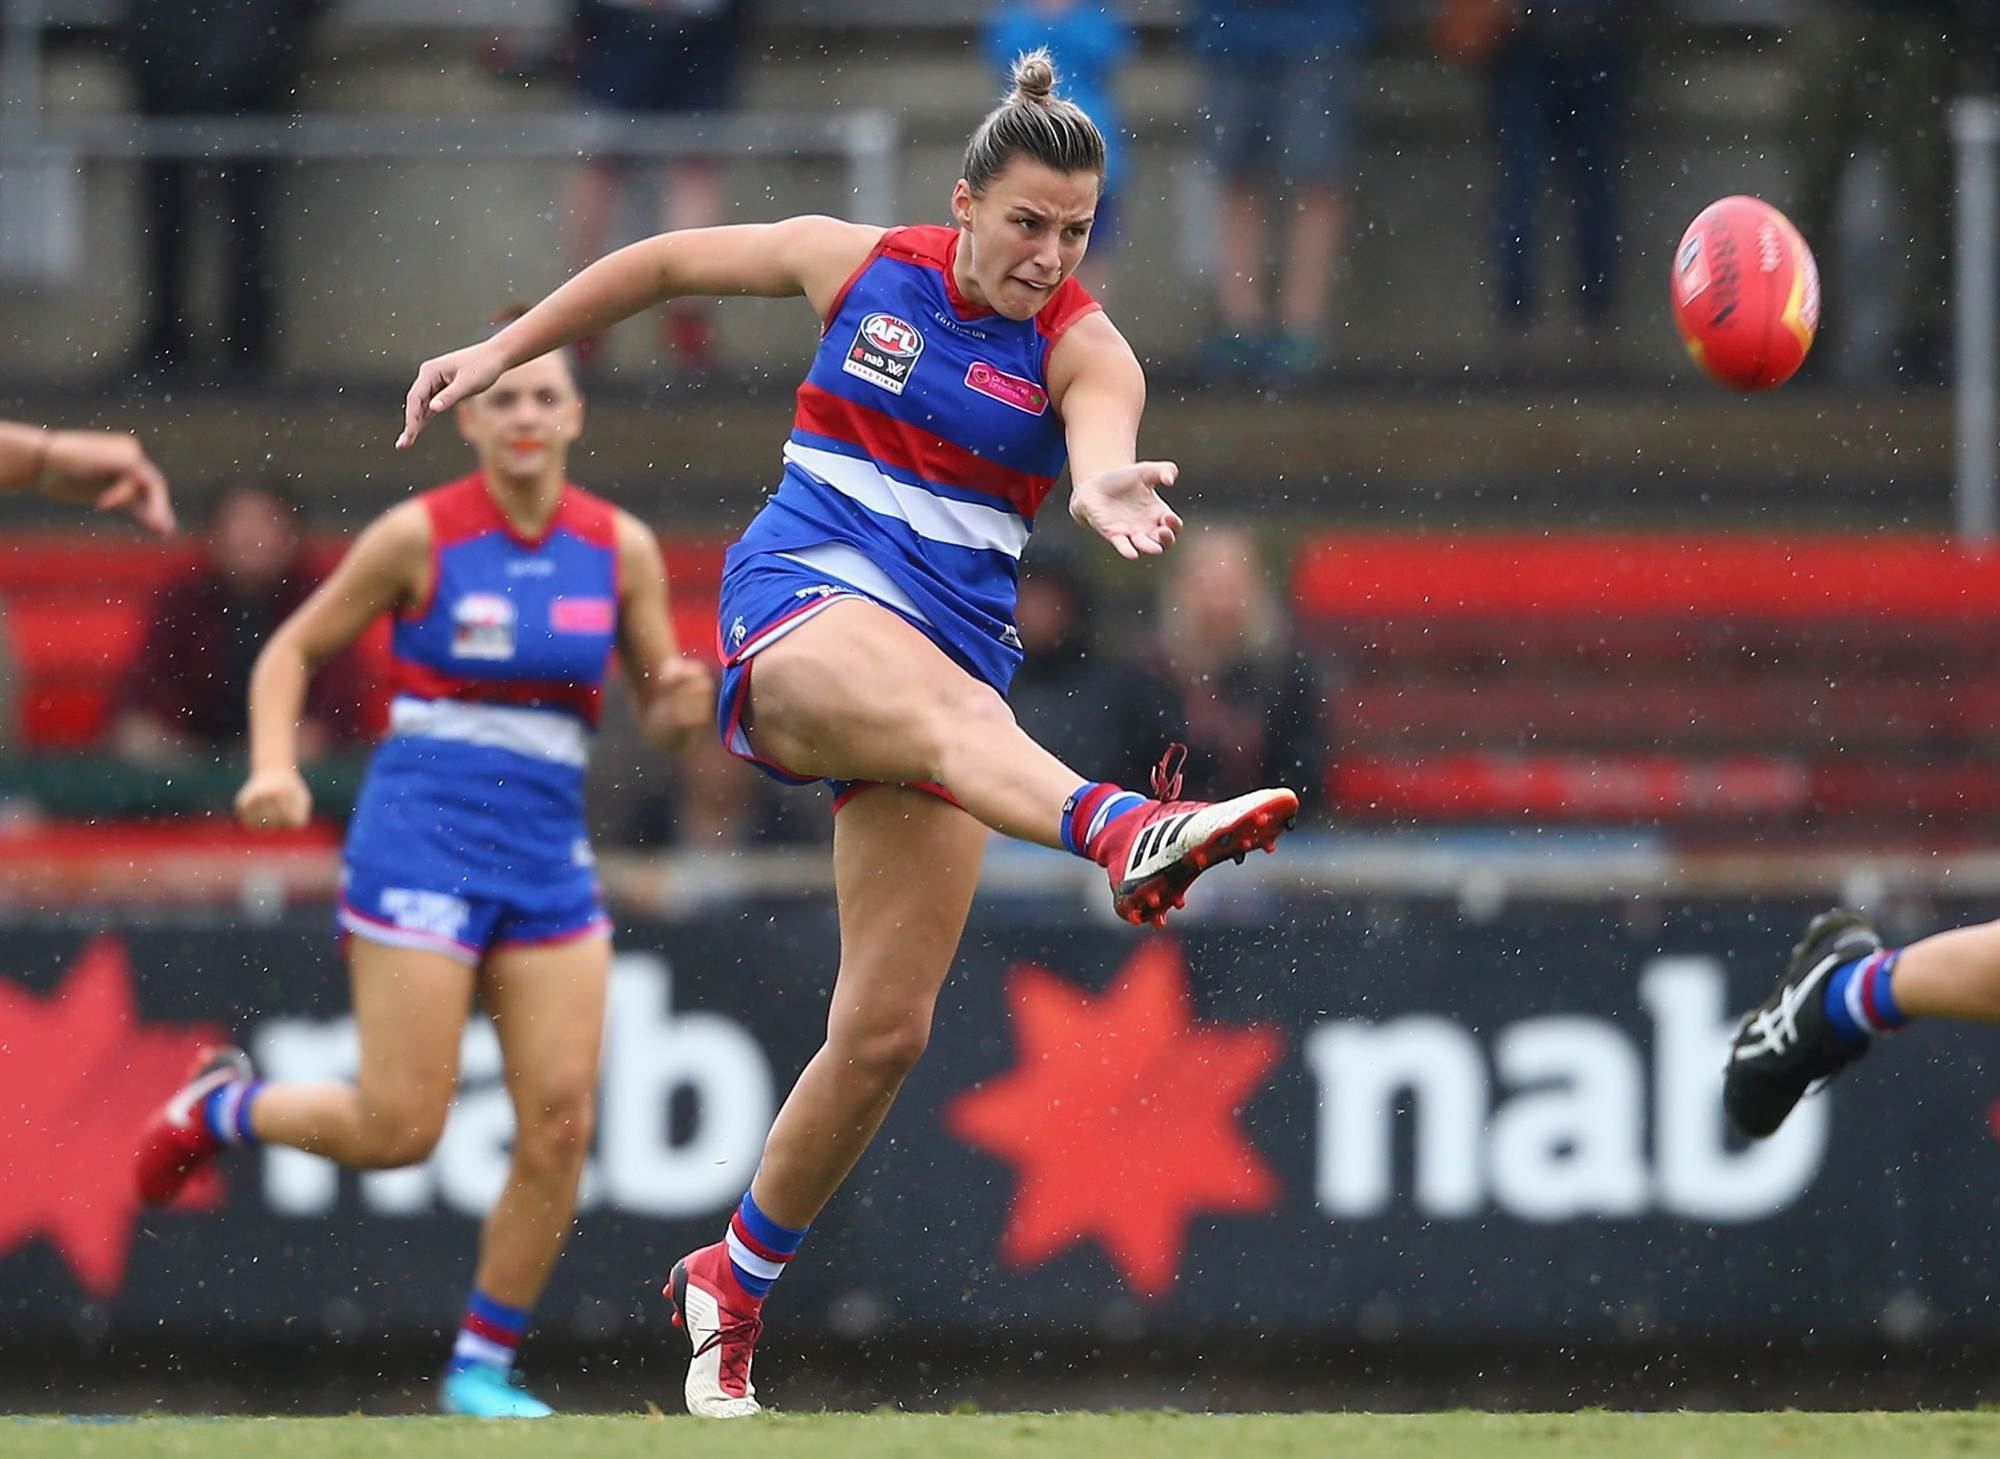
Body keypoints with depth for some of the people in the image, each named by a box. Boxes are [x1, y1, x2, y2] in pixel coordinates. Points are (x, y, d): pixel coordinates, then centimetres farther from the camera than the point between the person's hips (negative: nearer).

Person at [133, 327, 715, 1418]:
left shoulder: (622, 549, 5)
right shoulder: (420, 536, -5)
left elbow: (660, 718, 11)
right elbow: (294, 649, 4)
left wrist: (683, 705, -12)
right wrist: (275, 767, -11)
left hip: (549, 854, 4)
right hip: (424, 835, -4)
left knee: (560, 1130, -5)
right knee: (399, 1130, -9)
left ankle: (481, 1368, 9)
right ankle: (221, 1107, 20)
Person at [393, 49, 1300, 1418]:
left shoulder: (1085, 351, -1)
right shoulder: (857, 264, 3)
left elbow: (1101, 450, -25)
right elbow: (665, 264, 18)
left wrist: (1110, 494, -49)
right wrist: (503, 352, 21)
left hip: (952, 646, 2)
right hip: (799, 604, -2)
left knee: (886, 1031, -3)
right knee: (954, 705, -39)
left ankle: (736, 1279, 20)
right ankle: (1128, 832, -73)